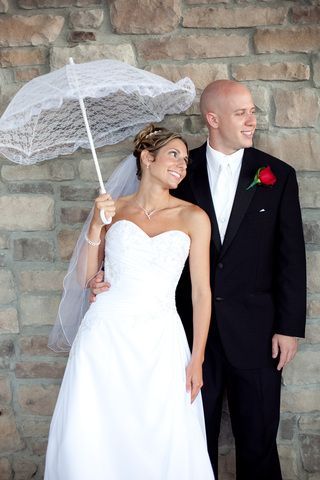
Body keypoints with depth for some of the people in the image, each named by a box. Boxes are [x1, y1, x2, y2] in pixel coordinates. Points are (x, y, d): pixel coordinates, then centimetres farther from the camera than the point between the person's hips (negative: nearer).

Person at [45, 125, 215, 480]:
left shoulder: (193, 218, 3)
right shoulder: (112, 208, 7)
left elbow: (201, 292, 3)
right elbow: (87, 277, 8)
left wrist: (197, 360, 0)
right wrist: (95, 227, -6)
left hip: (158, 343, -1)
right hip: (105, 335, 1)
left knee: (163, 447, -1)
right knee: (91, 442, 2)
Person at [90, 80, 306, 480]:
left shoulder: (278, 175, 0)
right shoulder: (181, 171, 0)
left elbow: (291, 256, -1)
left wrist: (289, 327, -4)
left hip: (255, 331, 0)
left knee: (258, 439, 9)